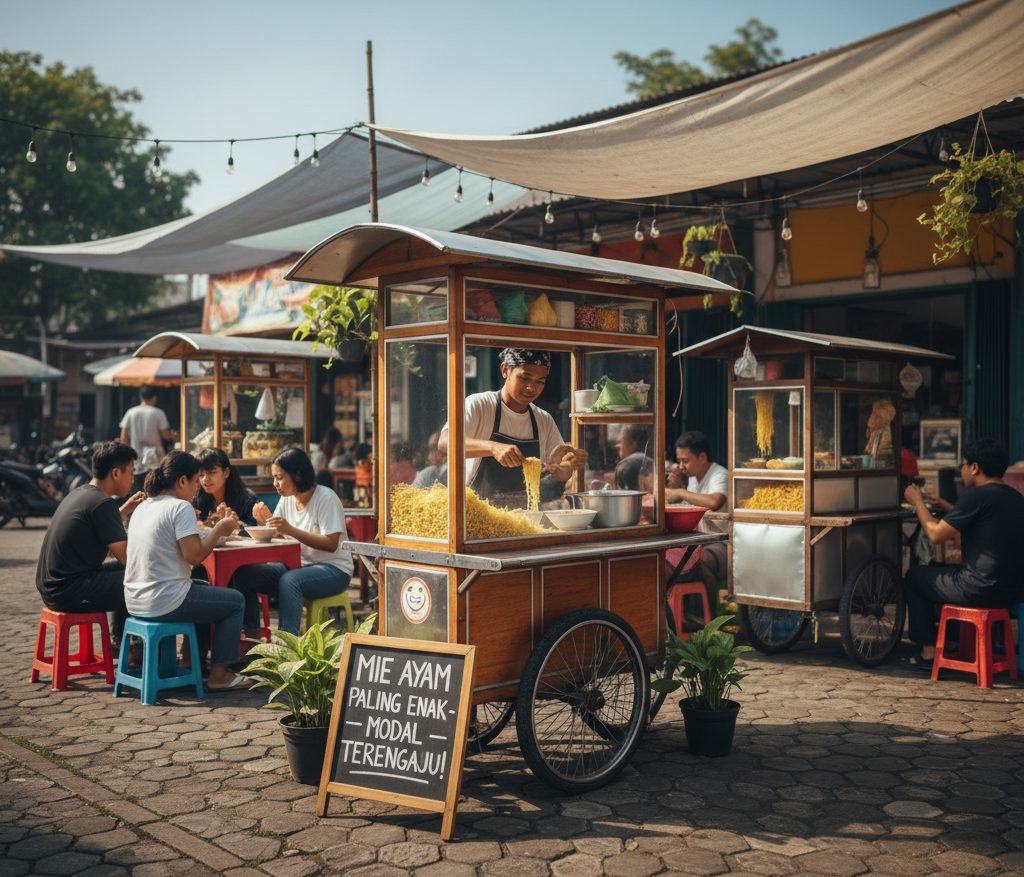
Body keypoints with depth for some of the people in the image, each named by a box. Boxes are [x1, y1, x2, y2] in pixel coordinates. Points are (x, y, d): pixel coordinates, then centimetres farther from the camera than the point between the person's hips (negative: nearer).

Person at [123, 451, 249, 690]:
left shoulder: (143, 507, 13)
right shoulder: (181, 507, -13)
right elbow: (194, 555, -19)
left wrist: (213, 529, 18)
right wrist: (219, 529, -4)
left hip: (134, 601, 9)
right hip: (164, 603, -9)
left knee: (204, 588, 32)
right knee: (236, 602, 8)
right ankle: (218, 675, 8)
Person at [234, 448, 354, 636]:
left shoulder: (326, 498, -14)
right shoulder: (287, 499, 8)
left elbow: (331, 544, -22)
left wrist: (291, 530, -29)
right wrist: (267, 522, -11)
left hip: (332, 569, -7)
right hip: (296, 565, 7)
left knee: (289, 580, -37)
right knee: (243, 575, -11)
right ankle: (253, 641, -11)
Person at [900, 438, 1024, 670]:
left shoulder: (977, 495, -16)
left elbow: (936, 534, -13)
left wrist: (918, 502, 2)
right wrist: (947, 507, 32)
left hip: (983, 590, -9)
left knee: (913, 577, 14)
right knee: (939, 573, 33)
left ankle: (928, 653, 17)